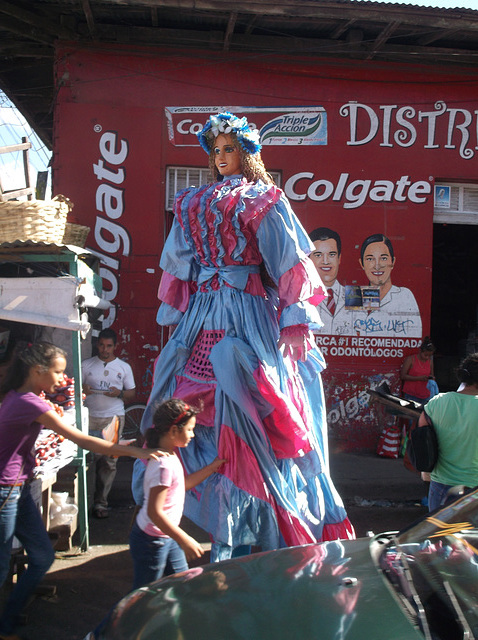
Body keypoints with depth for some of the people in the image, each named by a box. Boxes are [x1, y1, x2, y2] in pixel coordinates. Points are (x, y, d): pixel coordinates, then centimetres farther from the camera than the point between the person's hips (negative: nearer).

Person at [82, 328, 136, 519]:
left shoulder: (124, 367, 11)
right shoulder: (86, 365, 10)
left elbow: (132, 395, 12)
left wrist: (119, 393, -8)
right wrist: (82, 389, -11)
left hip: (114, 418, 0)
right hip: (89, 417, 0)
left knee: (108, 461, -2)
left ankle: (100, 502, 6)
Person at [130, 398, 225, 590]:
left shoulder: (171, 457, 3)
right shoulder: (163, 465, -27)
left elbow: (183, 483, 20)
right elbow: (154, 512, -29)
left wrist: (213, 466, 18)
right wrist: (185, 541, -27)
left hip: (168, 538, 10)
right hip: (151, 540, -9)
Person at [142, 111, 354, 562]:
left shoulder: (263, 199, 3)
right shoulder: (192, 203, 19)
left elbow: (289, 262, -4)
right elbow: (178, 264, 21)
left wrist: (296, 322, -11)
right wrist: (177, 316, 16)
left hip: (249, 315, -5)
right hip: (203, 318, 6)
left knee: (245, 407, -9)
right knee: (193, 409, 2)